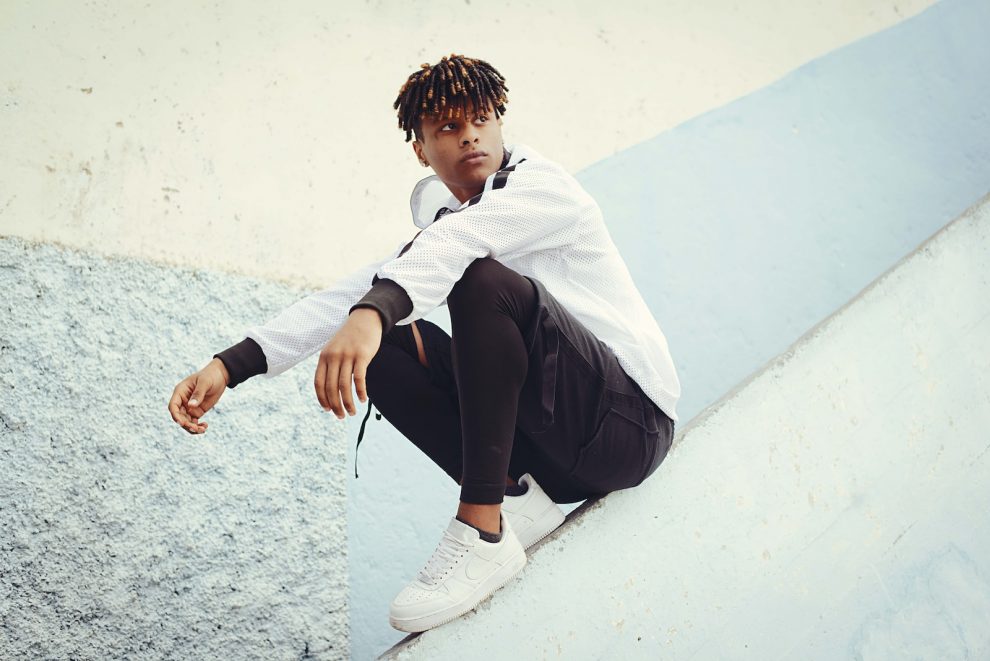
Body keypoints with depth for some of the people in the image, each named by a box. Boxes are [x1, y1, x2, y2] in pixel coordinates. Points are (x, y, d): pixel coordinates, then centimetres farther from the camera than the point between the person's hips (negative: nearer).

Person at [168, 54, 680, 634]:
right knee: (383, 342, -2)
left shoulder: (542, 183, -8)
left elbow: (457, 239, -30)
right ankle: (516, 496, -11)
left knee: (482, 278, -29)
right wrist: (230, 366, -15)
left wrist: (371, 313, -51)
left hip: (631, 419, -7)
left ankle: (483, 533, -28)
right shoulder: (441, 221, 13)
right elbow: (346, 296, -1)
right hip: (554, 446, 7)